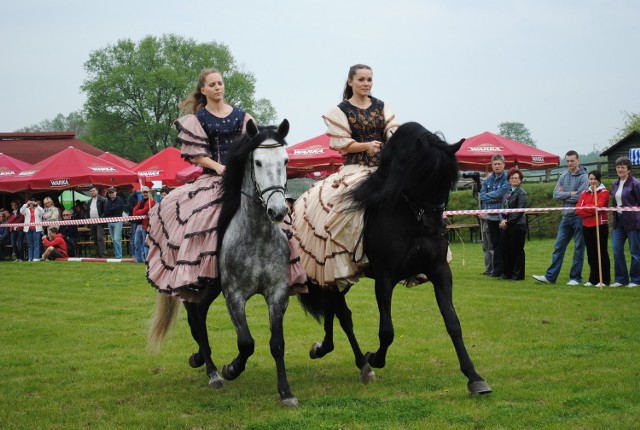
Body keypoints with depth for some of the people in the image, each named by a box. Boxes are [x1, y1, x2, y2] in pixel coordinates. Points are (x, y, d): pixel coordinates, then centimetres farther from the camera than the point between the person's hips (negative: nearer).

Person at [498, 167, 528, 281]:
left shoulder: (522, 193, -7)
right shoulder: (507, 193, 15)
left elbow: (519, 211, -14)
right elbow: (503, 208, 14)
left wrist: (508, 222, -14)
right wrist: (502, 220, -5)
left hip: (517, 225, -7)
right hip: (505, 225, 7)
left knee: (517, 250, -1)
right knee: (505, 249, 10)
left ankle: (517, 274, 6)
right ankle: (507, 272, 20)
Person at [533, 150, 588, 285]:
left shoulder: (583, 177, -8)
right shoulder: (563, 177, 10)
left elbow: (580, 197, -17)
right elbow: (556, 194, 1)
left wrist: (564, 194, -6)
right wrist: (570, 194, -11)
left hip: (579, 217, -6)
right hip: (566, 217, 6)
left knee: (579, 248, 3)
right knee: (559, 247, 5)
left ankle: (575, 277, 10)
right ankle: (550, 276, 6)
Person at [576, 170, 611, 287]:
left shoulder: (604, 192, -3)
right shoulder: (585, 193, 13)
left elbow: (598, 206, -16)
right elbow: (578, 209, 2)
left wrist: (585, 207, -5)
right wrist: (592, 209, -12)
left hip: (600, 226, -5)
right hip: (587, 226, 5)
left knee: (601, 253, -1)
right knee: (591, 254, 9)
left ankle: (604, 280, 4)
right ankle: (593, 279, 16)